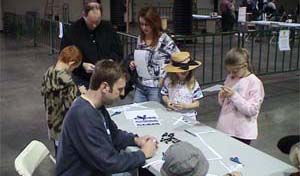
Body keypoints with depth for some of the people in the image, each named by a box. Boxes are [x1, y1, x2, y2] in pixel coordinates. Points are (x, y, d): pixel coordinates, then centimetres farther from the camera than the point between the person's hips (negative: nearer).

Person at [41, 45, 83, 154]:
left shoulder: (49, 71, -6)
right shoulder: (66, 81, -30)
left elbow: (43, 91, 8)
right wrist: (81, 92, -9)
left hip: (52, 122, 8)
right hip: (65, 127, -8)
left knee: (59, 153, 24)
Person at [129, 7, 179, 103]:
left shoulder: (165, 40, -12)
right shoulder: (140, 39, 8)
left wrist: (164, 78, -13)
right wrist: (133, 64, -1)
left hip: (156, 87, -5)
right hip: (139, 86, 6)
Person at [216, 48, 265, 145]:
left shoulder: (254, 82, -12)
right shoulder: (230, 78, 7)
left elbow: (252, 110, -17)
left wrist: (234, 95, -23)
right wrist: (222, 96, -6)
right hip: (225, 128, 6)